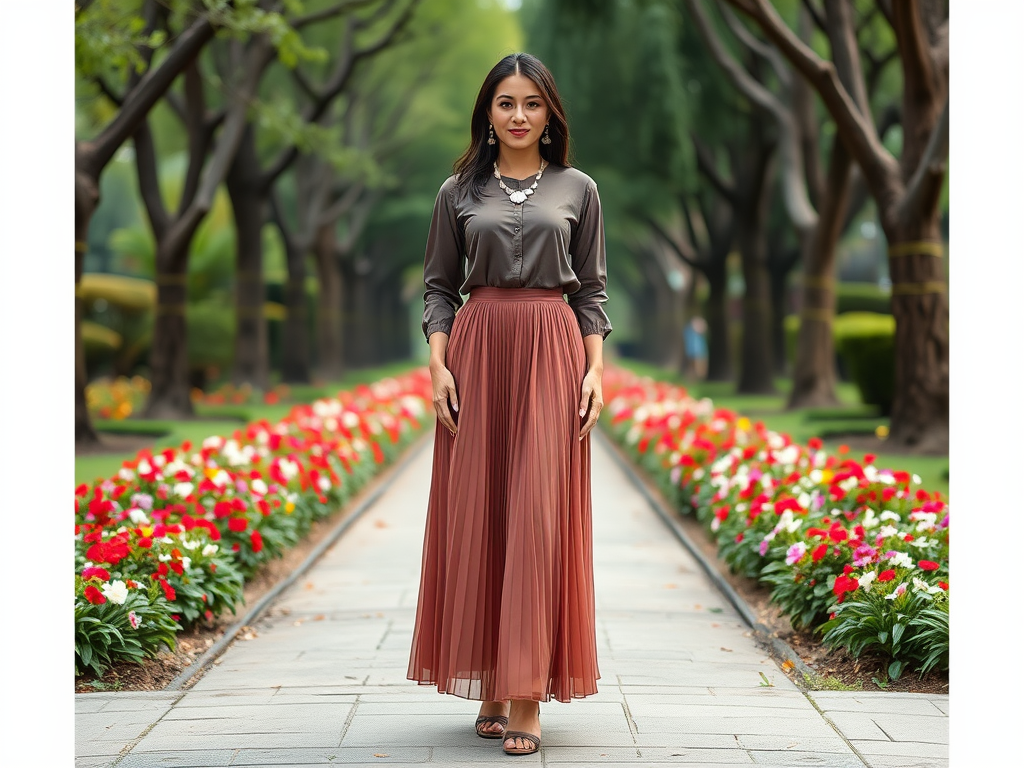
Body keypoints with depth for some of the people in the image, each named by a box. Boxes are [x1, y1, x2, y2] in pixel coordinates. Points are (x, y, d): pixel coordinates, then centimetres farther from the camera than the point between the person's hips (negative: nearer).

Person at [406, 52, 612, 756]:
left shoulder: (578, 190, 8)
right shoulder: (459, 191, 9)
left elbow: (593, 290, 8)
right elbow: (439, 287, 8)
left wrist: (596, 370, -3)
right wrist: (439, 366, -5)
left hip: (553, 353, -1)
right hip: (478, 349, 1)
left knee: (541, 513, -7)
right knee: (476, 513, 0)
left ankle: (528, 696, -6)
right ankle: (491, 685, 9)